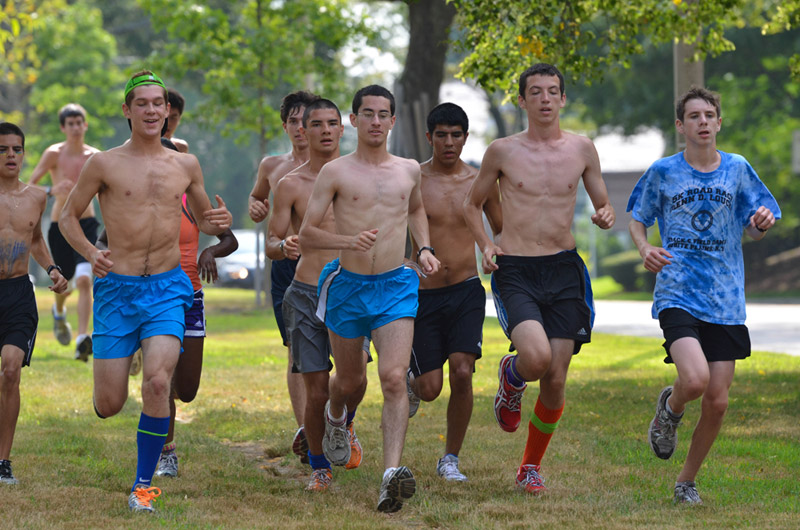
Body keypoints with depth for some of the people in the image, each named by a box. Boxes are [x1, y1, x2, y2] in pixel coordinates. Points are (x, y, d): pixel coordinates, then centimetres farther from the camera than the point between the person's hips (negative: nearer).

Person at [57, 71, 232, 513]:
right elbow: (68, 215, 8)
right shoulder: (105, 165, 1)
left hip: (167, 289, 1)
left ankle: (144, 484, -6)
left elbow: (203, 218, 22)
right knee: (108, 407, -2)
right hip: (117, 289, -1)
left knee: (157, 382, -21)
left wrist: (219, 223, -2)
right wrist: (89, 253, -11)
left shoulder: (185, 166, 9)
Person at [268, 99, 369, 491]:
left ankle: (345, 423, 21)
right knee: (316, 390, -3)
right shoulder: (291, 185, 1)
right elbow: (271, 245, 2)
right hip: (306, 294, -1)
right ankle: (319, 468, 18)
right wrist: (284, 246, -21)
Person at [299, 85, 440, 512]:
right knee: (350, 380, 16)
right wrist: (350, 241, -21)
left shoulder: (409, 170, 9)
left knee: (394, 378, -18)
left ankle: (392, 473, -26)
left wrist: (424, 248, 14)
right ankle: (336, 416, 53)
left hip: (395, 286, 1)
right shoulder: (335, 172, -2)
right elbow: (306, 235, -4)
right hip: (348, 285, -1)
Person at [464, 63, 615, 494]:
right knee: (537, 357, -25)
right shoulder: (502, 151, 2)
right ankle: (511, 377, 13)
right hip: (515, 270, -2)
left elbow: (603, 203, 17)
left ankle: (531, 465, 20)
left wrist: (605, 216, -7)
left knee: (555, 379, 0)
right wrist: (485, 246, -2)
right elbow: (472, 205, 14)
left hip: (564, 268, 2)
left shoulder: (581, 148, 7)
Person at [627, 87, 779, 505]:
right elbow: (637, 219, 14)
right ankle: (670, 408, 11)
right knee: (695, 379, -25)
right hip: (677, 295, -2)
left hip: (725, 301, 2)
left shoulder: (737, 169, 6)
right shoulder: (663, 172, 2)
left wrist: (762, 223, -11)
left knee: (717, 402, 0)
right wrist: (644, 248, -8)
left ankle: (687, 481, 21)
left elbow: (753, 232, 13)